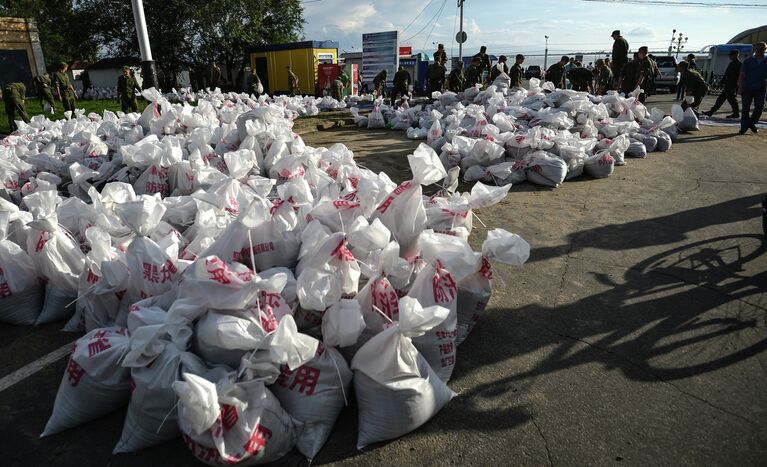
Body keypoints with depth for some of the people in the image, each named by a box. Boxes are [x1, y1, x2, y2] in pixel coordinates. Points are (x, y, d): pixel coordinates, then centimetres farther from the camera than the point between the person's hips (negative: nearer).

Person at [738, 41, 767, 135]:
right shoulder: (748, 61, 2)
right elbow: (742, 75, -3)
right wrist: (740, 87, -12)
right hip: (747, 88, -2)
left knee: (759, 107, -4)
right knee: (746, 108, 0)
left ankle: (751, 123, 15)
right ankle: (744, 127, 8)